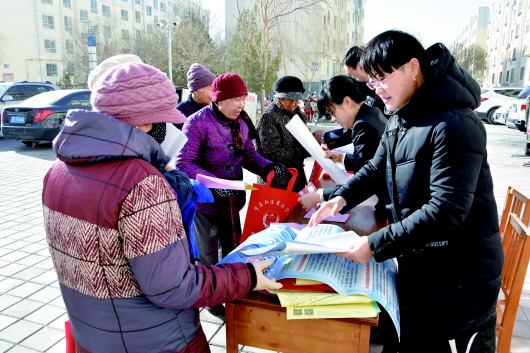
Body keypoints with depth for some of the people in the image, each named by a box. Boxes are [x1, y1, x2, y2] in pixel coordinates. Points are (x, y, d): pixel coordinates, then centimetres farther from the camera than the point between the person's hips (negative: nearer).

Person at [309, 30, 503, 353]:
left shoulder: (454, 125, -24)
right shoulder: (399, 119, 6)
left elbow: (445, 211, -28)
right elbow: (377, 168, 13)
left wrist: (375, 245, -26)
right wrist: (341, 198, -5)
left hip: (460, 274, -8)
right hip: (418, 260, 8)